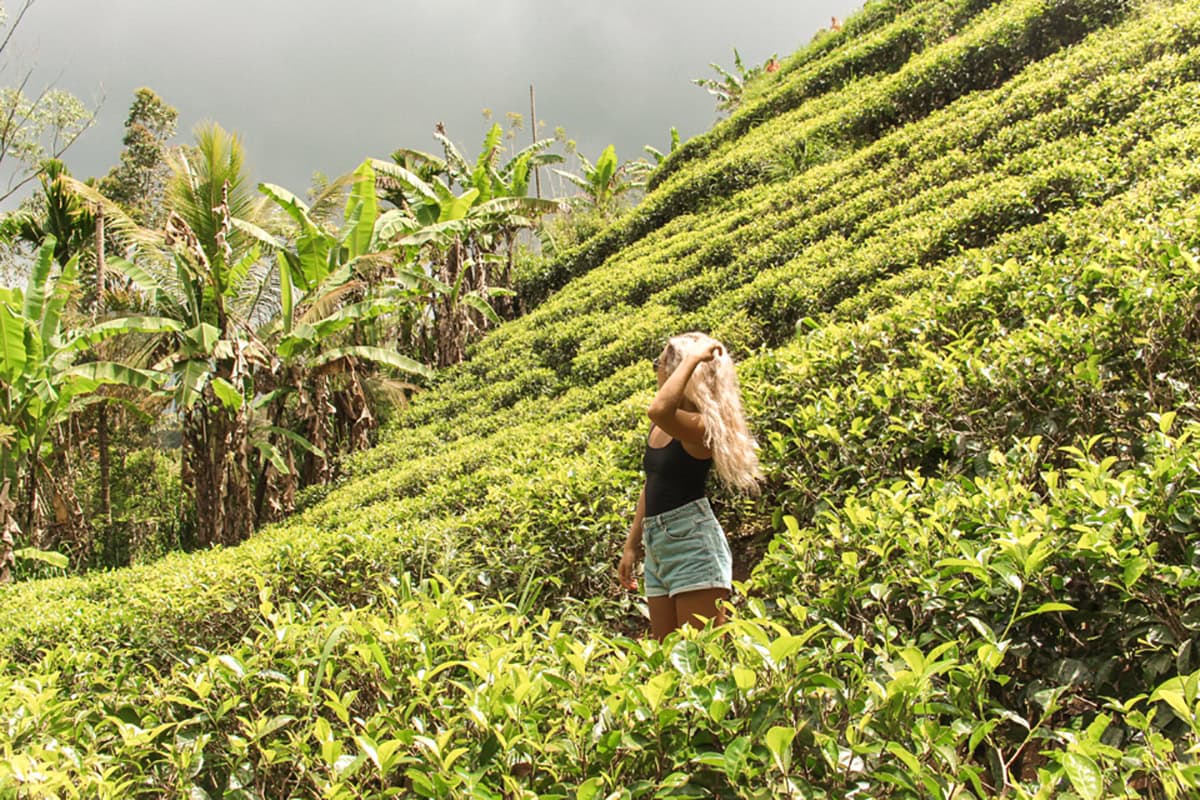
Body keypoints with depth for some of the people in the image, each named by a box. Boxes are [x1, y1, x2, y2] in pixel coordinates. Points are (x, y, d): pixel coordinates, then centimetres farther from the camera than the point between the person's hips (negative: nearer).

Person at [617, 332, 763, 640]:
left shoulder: (700, 426, -15)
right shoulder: (660, 427, 11)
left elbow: (659, 410, -37)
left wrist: (693, 358, -27)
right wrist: (632, 545, 20)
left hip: (693, 542, -9)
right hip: (656, 546, 9)